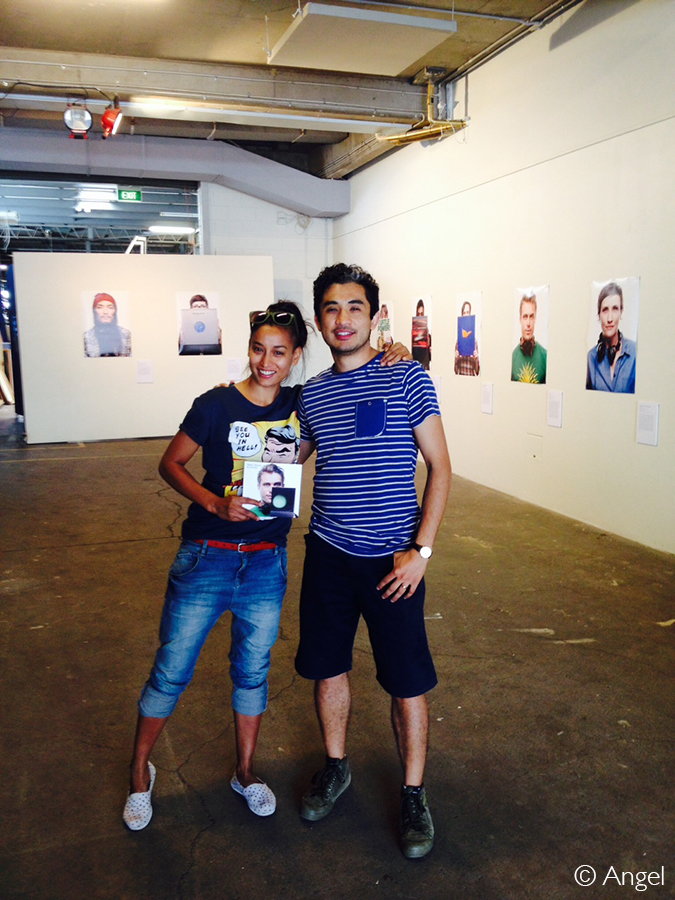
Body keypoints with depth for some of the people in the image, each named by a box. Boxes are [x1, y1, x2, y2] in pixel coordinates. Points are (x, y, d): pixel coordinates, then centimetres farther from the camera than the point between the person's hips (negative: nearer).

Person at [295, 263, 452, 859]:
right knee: (328, 668, 16)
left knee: (407, 682, 5)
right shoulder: (312, 395, 6)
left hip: (392, 558, -4)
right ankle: (336, 767, 40)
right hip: (328, 553, 4)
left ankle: (414, 794, 27)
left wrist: (421, 550, -13)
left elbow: (440, 466, -7)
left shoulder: (408, 379, -7)